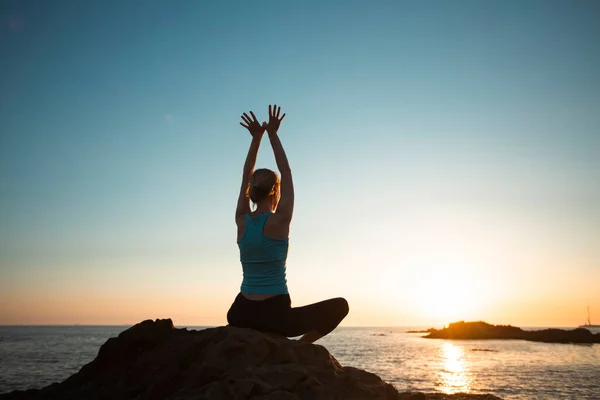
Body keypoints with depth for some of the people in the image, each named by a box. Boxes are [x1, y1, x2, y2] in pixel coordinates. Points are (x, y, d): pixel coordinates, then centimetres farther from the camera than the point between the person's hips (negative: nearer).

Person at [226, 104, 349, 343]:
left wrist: (256, 137, 12)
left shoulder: (242, 220, 1)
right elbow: (286, 173, -2)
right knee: (340, 305, 8)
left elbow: (246, 178, 11)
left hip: (242, 315, 6)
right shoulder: (279, 221, -12)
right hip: (275, 316, -5)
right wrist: (273, 135, 3)